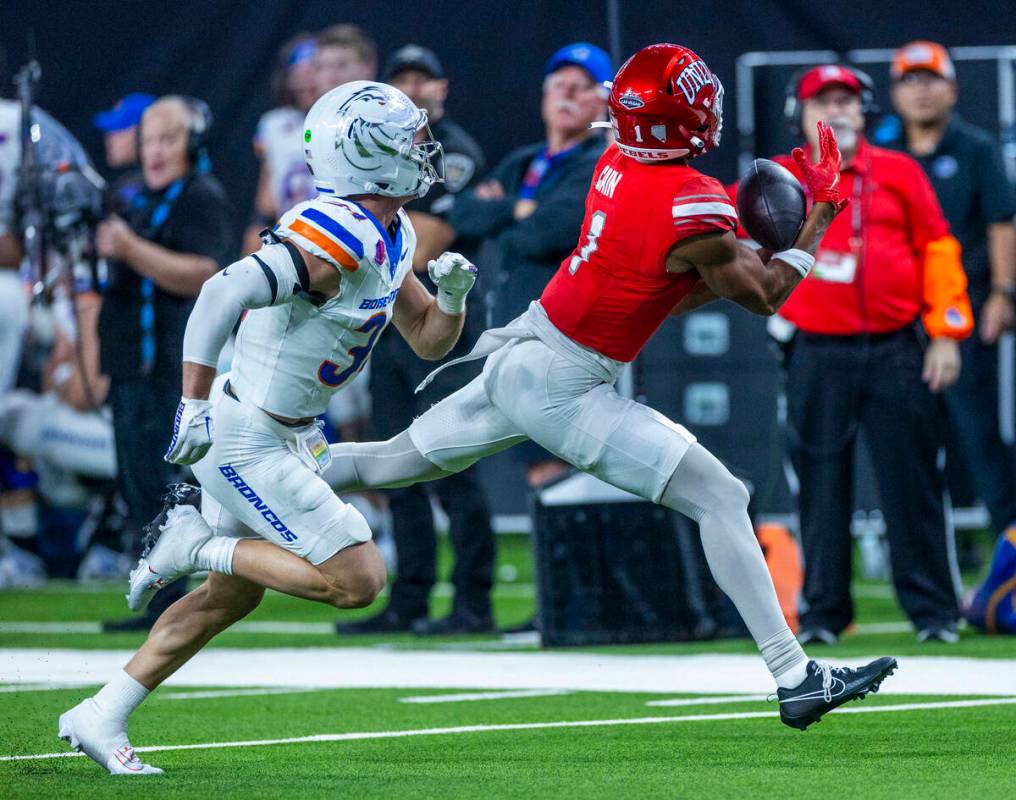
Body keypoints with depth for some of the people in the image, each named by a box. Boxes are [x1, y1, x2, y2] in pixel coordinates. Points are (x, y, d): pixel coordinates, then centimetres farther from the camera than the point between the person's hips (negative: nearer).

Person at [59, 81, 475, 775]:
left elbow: (429, 340, 17)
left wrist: (452, 294, -5)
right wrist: (194, 406, -34)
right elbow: (226, 293, -34)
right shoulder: (337, 238, -24)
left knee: (231, 597, 19)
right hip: (250, 442, -10)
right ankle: (196, 544, -1)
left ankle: (101, 718, 24)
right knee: (358, 580, -10)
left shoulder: (391, 238, 7)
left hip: (281, 433, 10)